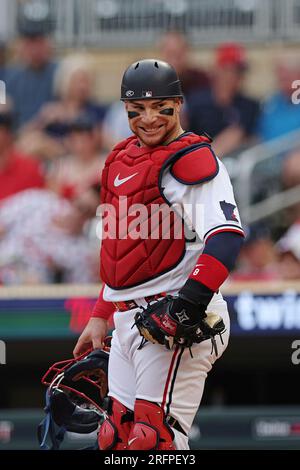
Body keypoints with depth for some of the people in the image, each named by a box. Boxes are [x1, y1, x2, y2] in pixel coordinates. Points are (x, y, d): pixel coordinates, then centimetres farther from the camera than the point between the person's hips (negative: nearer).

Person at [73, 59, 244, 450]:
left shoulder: (192, 159, -10)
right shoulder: (122, 159, 18)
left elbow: (226, 235, -23)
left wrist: (189, 305, -31)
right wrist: (100, 316, 25)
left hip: (173, 319, -9)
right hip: (128, 318, 9)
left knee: (154, 440, -14)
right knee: (116, 438, 8)